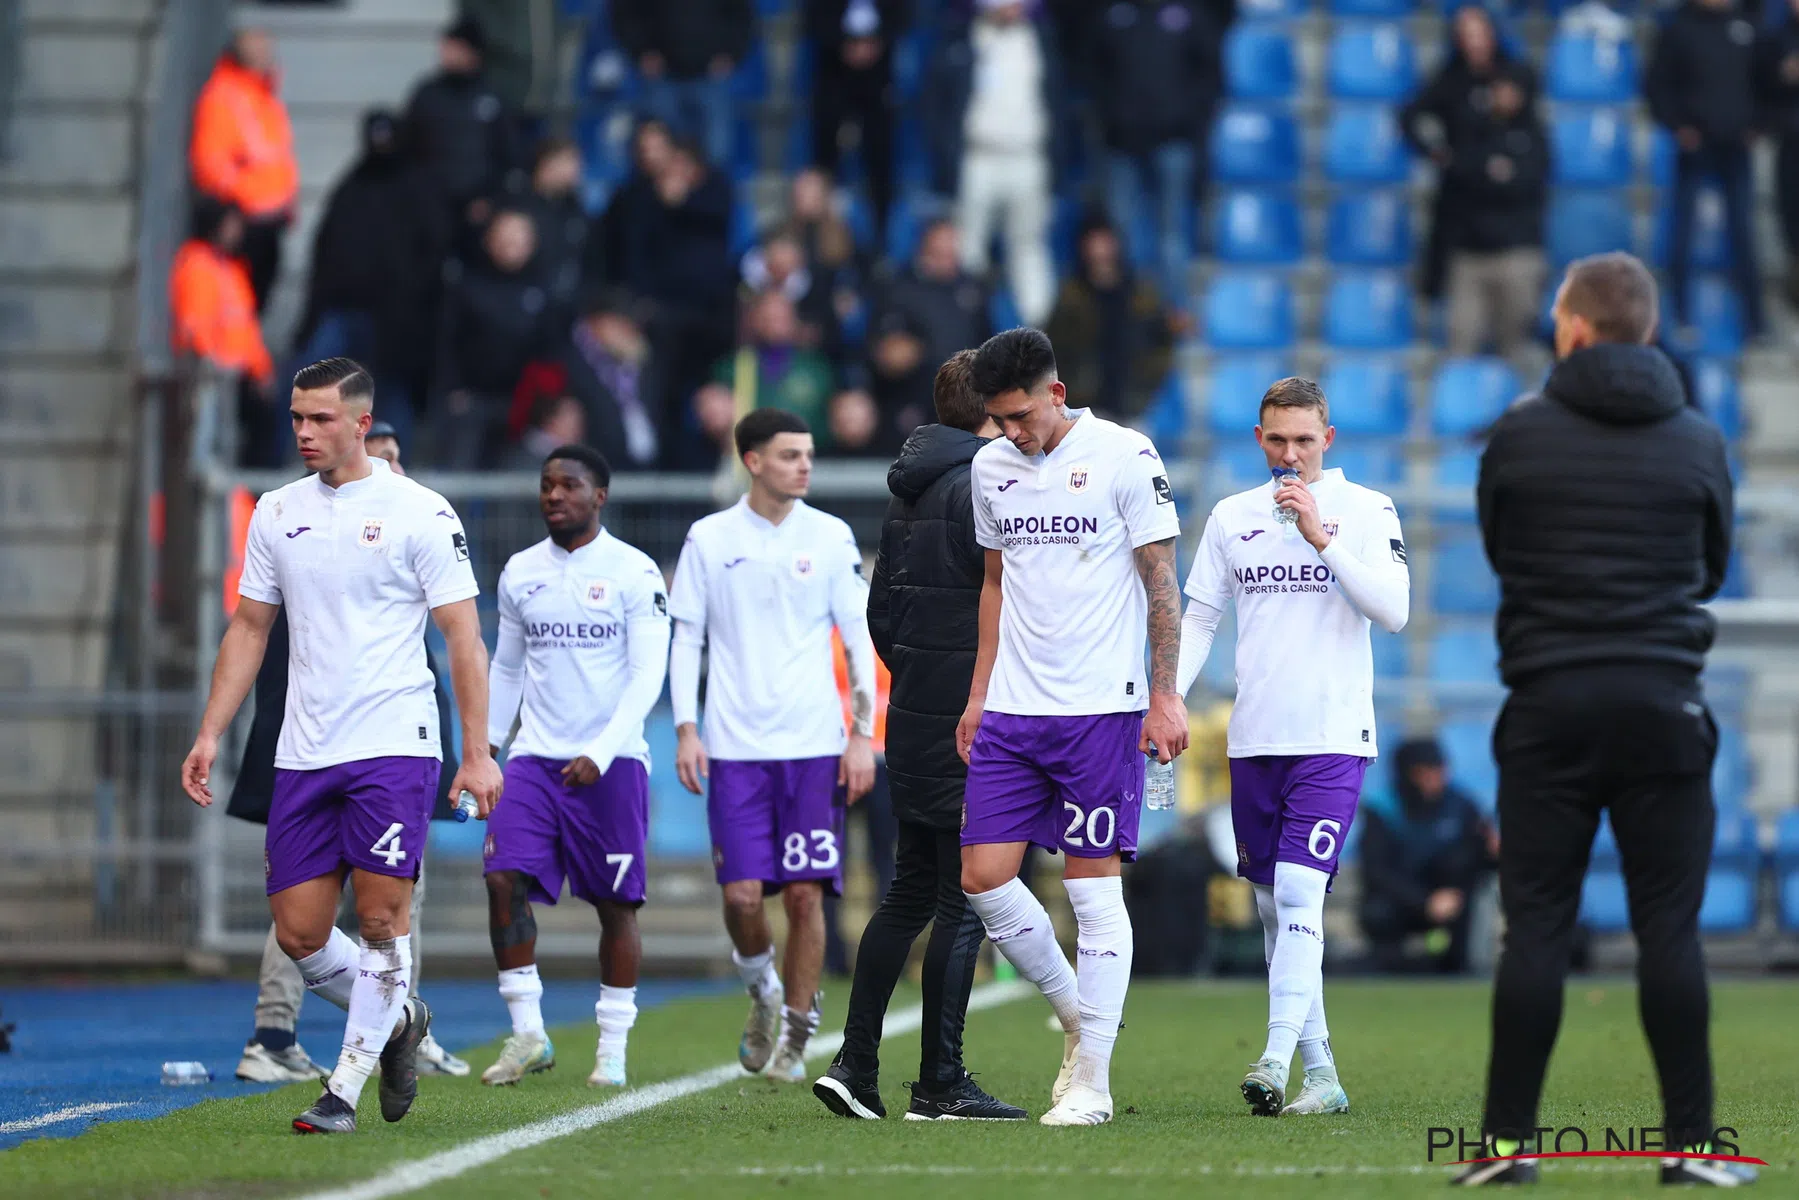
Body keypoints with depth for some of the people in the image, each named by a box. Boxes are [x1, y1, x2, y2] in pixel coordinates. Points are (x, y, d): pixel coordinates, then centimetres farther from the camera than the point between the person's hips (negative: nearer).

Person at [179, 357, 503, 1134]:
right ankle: (397, 1022, 27)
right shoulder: (277, 513, 11)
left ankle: (345, 1089, 1)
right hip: (302, 752, 5)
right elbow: (249, 629, 17)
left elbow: (463, 638, -4)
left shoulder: (419, 513, -4)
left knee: (381, 916, -8)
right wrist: (210, 735, 9)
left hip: (393, 747, -5)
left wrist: (477, 753, -10)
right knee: (298, 934, 1)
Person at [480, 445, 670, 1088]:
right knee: (505, 880, -13)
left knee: (615, 904, 1)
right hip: (534, 757, 4)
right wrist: (484, 747, 15)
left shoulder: (634, 572, -4)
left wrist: (600, 754, -19)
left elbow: (647, 675, -9)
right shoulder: (521, 572, 10)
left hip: (612, 763, -4)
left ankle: (612, 1048, 10)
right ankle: (527, 1032, -6)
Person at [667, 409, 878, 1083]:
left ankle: (795, 1035, 9)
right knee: (743, 893, -8)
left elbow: (859, 637, 7)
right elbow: (686, 638, 7)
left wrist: (863, 735, 0)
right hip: (734, 748, 0)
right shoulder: (709, 540, 3)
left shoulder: (831, 538, 4)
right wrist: (686, 732, -1)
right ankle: (761, 986, 23)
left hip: (814, 747, 0)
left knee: (805, 893, -3)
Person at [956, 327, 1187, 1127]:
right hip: (1011, 708, 6)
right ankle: (1076, 1017, 19)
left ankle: (1092, 1078, 1)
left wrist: (1165, 696, -9)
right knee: (983, 877, -2)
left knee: (1094, 888, -3)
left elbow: (1161, 580, -4)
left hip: (1100, 707, -5)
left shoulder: (1125, 457, -6)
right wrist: (979, 694, 16)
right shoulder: (991, 466, 10)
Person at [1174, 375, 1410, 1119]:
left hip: (1332, 735, -5)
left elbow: (1394, 610, -9)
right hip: (1253, 740, 5)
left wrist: (1322, 538, -15)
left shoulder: (1366, 511, 1)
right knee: (1274, 907, 6)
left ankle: (1276, 1063, -24)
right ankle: (1321, 1075, 13)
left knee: (1299, 895, -17)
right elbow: (1198, 617, 15)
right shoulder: (1232, 518, 11)